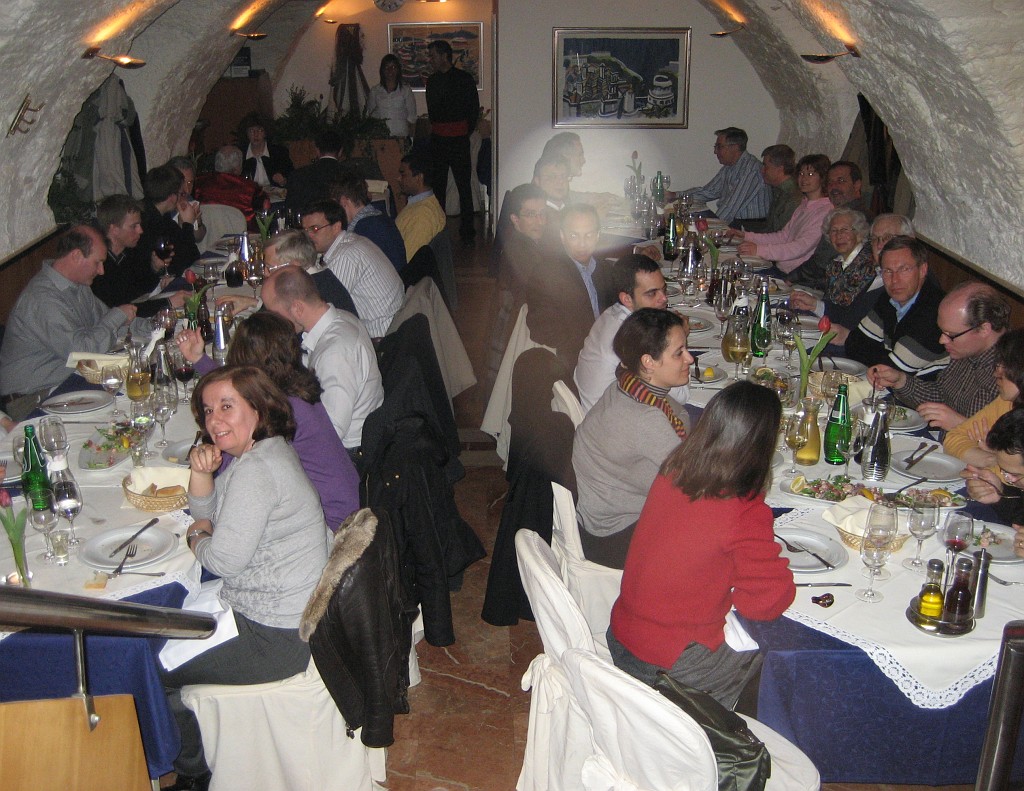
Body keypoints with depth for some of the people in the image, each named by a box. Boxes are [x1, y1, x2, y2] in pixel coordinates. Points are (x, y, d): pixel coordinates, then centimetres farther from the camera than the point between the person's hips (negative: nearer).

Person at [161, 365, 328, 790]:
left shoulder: (256, 469, -25)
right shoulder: (259, 452, 7)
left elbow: (224, 560, -24)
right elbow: (206, 513, 17)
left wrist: (196, 539, -2)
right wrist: (201, 471, -3)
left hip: (279, 638, -10)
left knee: (156, 672, 2)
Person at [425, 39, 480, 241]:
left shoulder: (465, 79, -2)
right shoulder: (432, 81, 12)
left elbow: (474, 111, 2)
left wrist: (465, 134, 3)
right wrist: (435, 130, 14)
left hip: (459, 139, -5)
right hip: (437, 139, 5)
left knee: (463, 185, -2)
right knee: (437, 184, 5)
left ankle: (467, 230, 3)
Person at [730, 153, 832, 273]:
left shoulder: (826, 211, -14)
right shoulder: (803, 205, 18)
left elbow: (802, 247, -23)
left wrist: (759, 250, -30)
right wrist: (747, 236, 11)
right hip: (779, 266, 8)